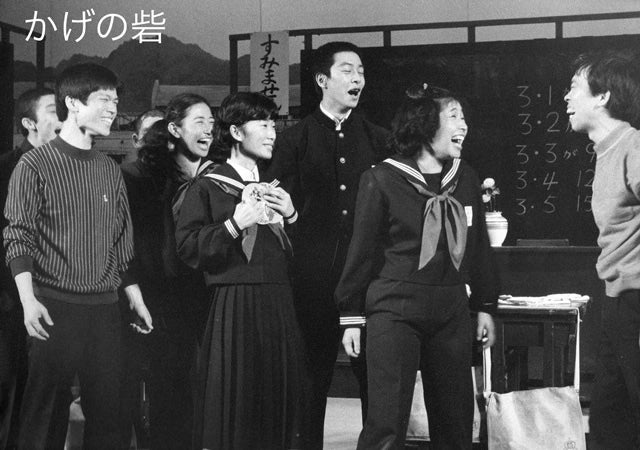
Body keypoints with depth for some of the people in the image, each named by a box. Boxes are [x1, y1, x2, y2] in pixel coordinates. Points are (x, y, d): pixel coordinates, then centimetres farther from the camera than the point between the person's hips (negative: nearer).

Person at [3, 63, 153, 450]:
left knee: (106, 410, 5)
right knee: (47, 410, -1)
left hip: (105, 306, 5)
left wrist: (135, 295, 15)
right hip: (54, 307, -5)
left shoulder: (110, 170, 13)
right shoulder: (35, 165, -4)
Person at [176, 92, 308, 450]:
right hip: (233, 305, -5)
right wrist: (234, 224, -17)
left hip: (279, 304, 6)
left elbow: (301, 251, 20)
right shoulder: (209, 187, -1)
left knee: (281, 400, 5)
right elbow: (187, 248, -9)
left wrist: (292, 216, 3)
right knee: (234, 404, -4)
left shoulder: (275, 188, 18)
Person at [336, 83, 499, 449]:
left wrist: (485, 307, 16)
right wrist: (351, 317, 0)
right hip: (395, 309, -4)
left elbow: (478, 246, 16)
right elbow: (362, 250, -1)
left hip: (452, 312, 5)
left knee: (456, 420, 7)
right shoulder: (382, 179, -5)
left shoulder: (466, 179, 9)